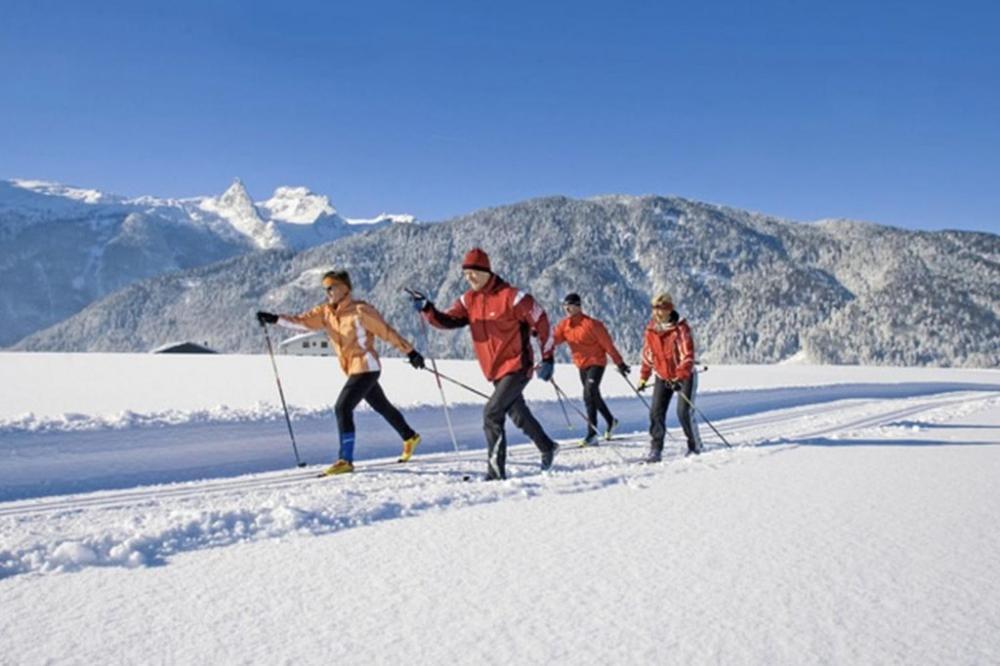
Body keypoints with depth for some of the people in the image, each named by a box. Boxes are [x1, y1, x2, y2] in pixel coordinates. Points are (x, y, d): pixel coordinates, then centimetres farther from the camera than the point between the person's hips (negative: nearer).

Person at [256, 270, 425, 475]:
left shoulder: (360, 310, -15)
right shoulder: (325, 312, 4)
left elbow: (387, 331, -11)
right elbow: (302, 321, -5)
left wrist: (410, 352, -8)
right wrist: (275, 319, -19)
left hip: (366, 368, -8)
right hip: (354, 370, 8)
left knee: (342, 408, -17)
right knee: (382, 406, 22)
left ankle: (345, 460, -12)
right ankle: (410, 437, 42)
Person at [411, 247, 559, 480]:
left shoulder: (510, 296, -17)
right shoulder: (469, 300, 4)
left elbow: (540, 321, -11)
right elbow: (448, 320, -6)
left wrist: (547, 358, -10)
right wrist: (428, 309, -26)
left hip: (517, 367, -8)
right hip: (495, 372, 8)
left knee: (492, 413, -17)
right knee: (519, 415, 21)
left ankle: (496, 469, -10)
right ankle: (547, 447, 43)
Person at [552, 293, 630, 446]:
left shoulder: (591, 324, -18)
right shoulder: (565, 325, 1)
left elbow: (607, 344, -13)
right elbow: (554, 339, -10)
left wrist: (619, 363, -10)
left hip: (596, 362, -7)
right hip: (581, 365, 7)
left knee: (589, 394, -20)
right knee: (594, 395, 20)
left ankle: (592, 434, -17)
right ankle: (610, 420, 44)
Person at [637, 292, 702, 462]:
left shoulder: (680, 328, -16)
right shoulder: (650, 329, 0)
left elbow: (688, 355, -21)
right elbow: (647, 355, 11)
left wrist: (680, 377, -31)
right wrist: (643, 377, 11)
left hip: (685, 376, -5)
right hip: (662, 377, 5)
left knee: (683, 412, -10)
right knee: (656, 412, -6)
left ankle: (695, 446, 11)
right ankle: (655, 450, 0)